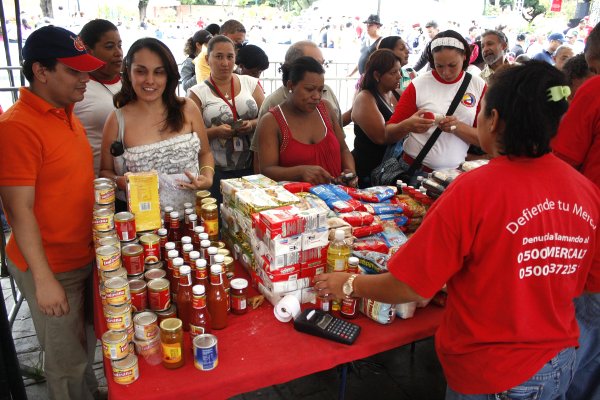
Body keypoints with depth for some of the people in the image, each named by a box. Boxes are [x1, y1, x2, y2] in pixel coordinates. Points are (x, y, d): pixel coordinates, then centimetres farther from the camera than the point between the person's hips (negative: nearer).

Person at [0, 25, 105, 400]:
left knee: (88, 346, 24)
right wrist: (44, 280, -19)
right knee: (68, 363, 10)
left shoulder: (68, 115, 6)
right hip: (52, 269, -8)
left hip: (85, 256, 8)